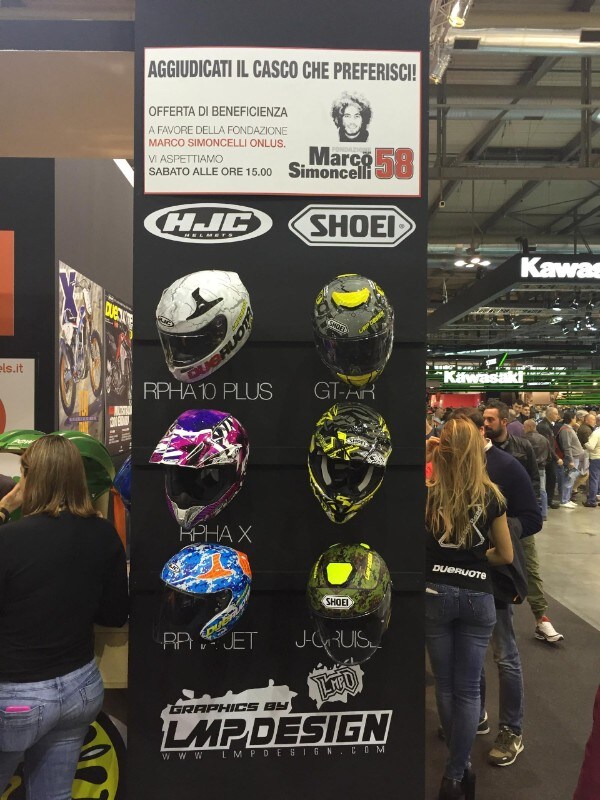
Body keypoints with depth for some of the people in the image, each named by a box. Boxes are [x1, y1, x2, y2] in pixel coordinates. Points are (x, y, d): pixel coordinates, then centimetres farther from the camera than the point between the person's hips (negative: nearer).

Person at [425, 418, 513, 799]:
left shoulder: (427, 494, -10)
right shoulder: (491, 496, -8)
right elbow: (506, 555, -1)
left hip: (435, 594, 1)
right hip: (478, 597, 0)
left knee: (445, 683, 18)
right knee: (468, 688, 11)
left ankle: (459, 765, 36)